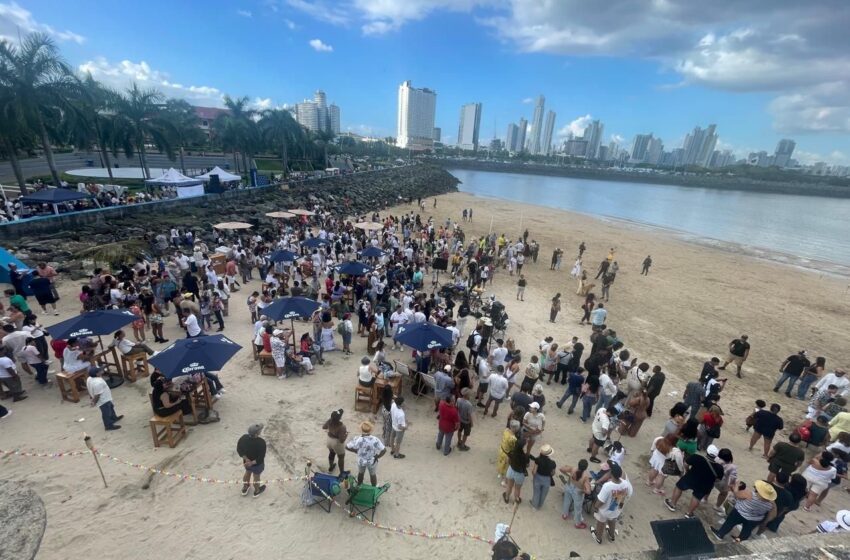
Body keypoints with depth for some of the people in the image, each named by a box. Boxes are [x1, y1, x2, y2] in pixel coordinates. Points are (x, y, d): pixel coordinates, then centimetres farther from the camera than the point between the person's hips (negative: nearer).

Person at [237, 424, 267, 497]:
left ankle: (245, 489, 55)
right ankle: (256, 491, 49)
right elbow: (261, 457, -31)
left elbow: (239, 449, -12)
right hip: (257, 464, -4)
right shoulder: (261, 442, -37)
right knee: (256, 477, 23)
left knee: (248, 472, 33)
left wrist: (246, 459, -16)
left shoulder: (243, 437, -22)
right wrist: (252, 463, -20)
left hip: (246, 461, 4)